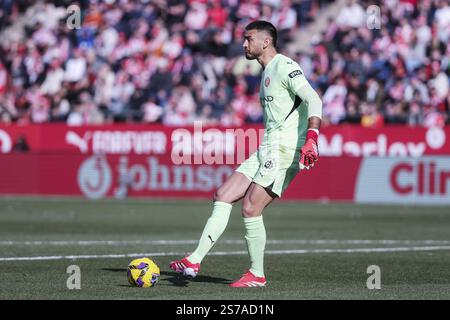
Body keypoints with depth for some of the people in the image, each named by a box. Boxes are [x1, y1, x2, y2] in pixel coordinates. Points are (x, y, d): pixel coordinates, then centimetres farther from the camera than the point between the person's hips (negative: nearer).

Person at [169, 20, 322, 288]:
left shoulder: (285, 66, -9)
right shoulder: (267, 73, 22)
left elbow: (313, 100, -19)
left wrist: (311, 138, -31)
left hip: (285, 149, -10)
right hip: (267, 151, 10)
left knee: (250, 210, -12)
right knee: (223, 197, 2)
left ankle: (257, 275, 2)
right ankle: (195, 261, -1)